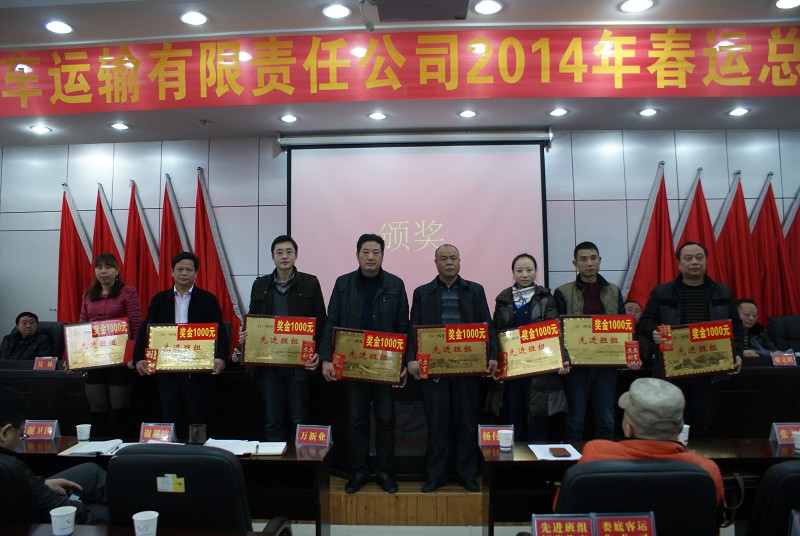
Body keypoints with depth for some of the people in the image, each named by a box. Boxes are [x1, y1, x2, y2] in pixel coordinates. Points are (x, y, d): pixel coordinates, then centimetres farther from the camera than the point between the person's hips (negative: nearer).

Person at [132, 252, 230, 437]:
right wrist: (138, 358, -8)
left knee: (198, 419, 4)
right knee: (170, 420, 8)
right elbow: (146, 330, 5)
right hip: (167, 369, 2)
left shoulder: (208, 300, 1)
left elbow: (219, 331, -6)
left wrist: (220, 358, -21)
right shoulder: (160, 299, 8)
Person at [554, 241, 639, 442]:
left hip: (606, 363, 3)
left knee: (606, 420, 9)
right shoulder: (563, 293, 1)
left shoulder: (614, 292, 10)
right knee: (575, 420, 4)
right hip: (575, 364, -2)